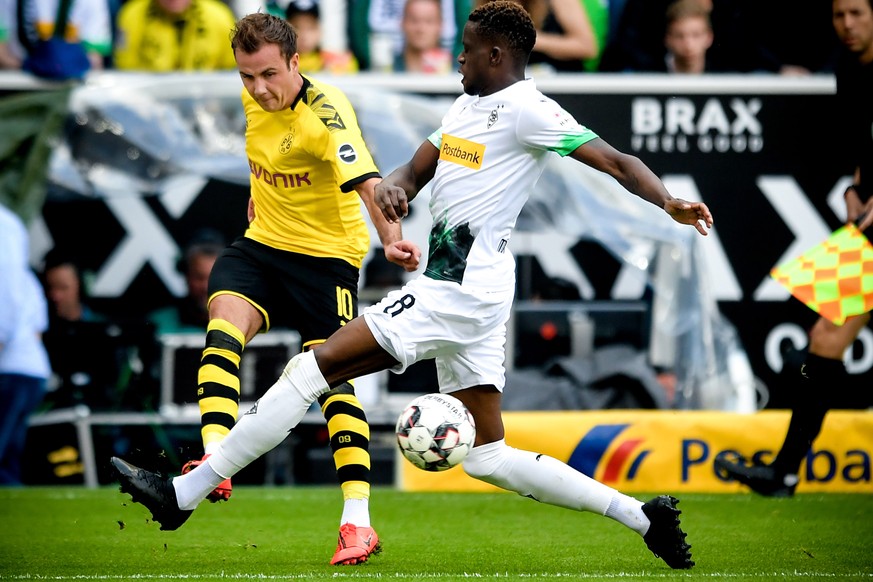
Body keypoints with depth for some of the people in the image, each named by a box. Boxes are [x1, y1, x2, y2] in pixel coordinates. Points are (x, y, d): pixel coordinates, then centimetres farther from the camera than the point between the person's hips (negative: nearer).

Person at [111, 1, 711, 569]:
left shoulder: (525, 109, -9)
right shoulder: (467, 106, 19)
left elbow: (616, 161, -14)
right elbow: (416, 169, 23)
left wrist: (670, 203, -30)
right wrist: (395, 186, -1)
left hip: (459, 290, -10)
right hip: (461, 288, 10)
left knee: (313, 367, -10)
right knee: (487, 457, 10)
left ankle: (185, 492, -8)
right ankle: (643, 516, 10)